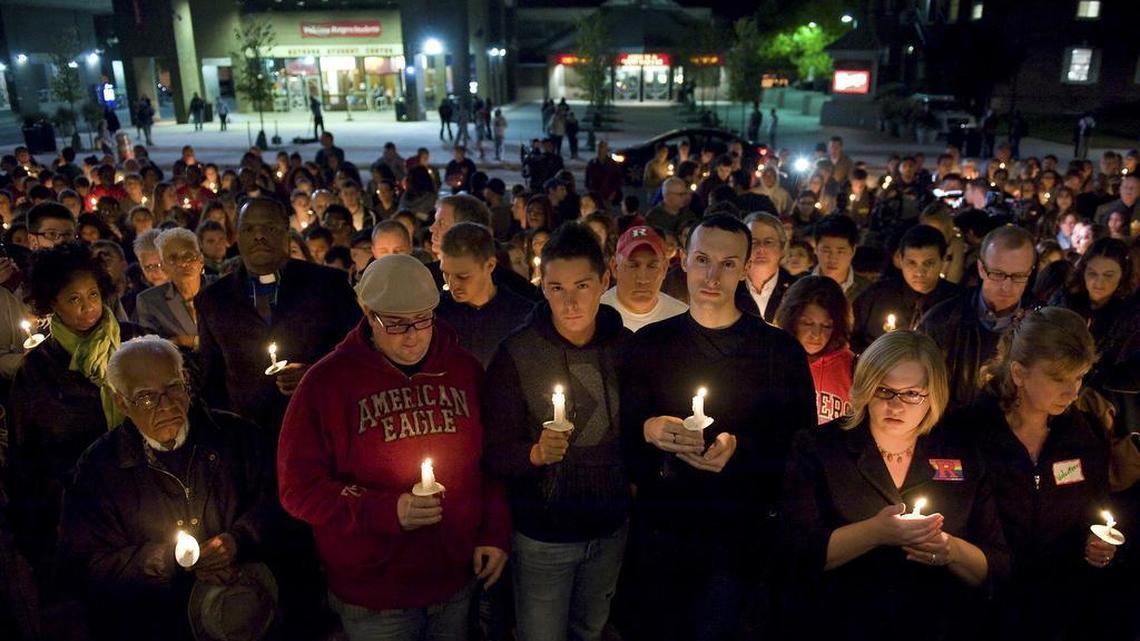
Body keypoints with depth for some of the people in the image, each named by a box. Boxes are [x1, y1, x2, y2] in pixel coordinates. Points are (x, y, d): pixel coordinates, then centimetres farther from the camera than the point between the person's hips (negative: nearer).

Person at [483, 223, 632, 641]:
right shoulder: (516, 353, -18)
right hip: (542, 538, -3)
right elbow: (494, 453, -16)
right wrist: (536, 453, -34)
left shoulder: (626, 346, -8)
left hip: (611, 530, 4)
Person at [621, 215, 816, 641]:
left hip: (740, 534, -1)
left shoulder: (781, 350, -5)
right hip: (660, 528, 2)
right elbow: (621, 431, 1)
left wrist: (741, 448, -21)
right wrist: (648, 431, -21)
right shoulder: (649, 343, -2)